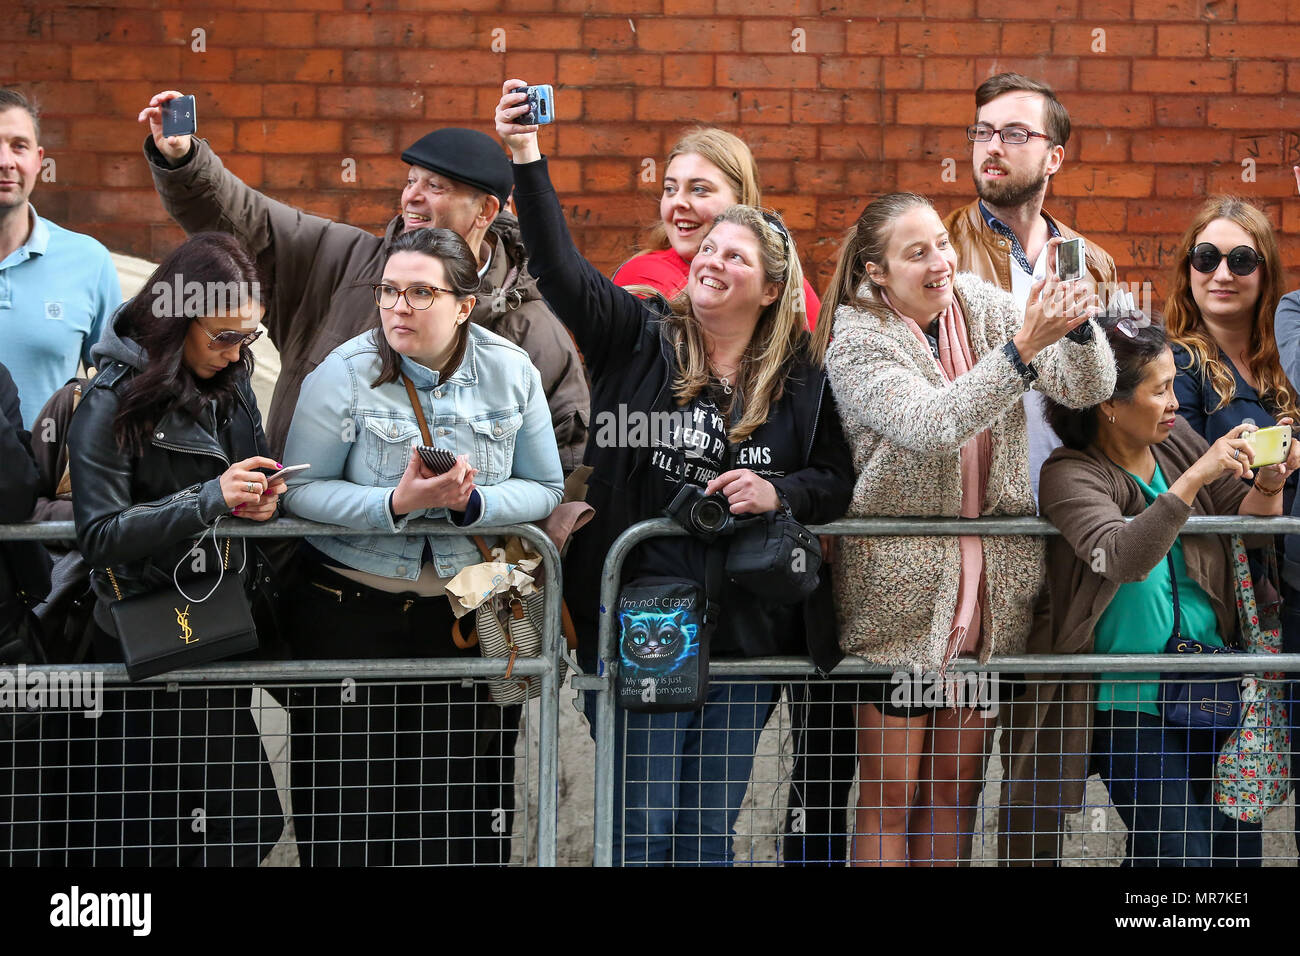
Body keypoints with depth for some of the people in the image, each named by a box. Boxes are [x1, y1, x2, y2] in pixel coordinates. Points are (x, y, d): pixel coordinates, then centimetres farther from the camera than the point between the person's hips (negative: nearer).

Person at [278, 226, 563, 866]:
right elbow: (301, 489, -10)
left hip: (468, 605, 1)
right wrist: (396, 503, -24)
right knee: (349, 799, 1)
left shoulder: (512, 372, -2)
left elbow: (545, 489, 1)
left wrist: (470, 502, -19)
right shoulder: (343, 374, -8)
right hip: (351, 605, -1)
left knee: (467, 808, 3)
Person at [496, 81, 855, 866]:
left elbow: (839, 481, 10)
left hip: (746, 626, 2)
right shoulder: (641, 340, 2)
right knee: (642, 828, -2)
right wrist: (527, 160, -19)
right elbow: (561, 270, -9)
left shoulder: (802, 379, 6)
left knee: (711, 830, 10)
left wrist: (779, 491, -11)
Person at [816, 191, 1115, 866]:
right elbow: (934, 426, -27)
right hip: (902, 591, -4)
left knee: (957, 785, 13)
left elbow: (1089, 387, -5)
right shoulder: (857, 342, -10)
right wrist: (1023, 345, -35)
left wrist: (1076, 320, -25)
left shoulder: (981, 306, 3)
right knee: (890, 795, 1)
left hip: (991, 588, 5)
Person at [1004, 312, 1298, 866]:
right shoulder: (1070, 475, -11)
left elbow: (1245, 519, 11)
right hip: (1132, 705, -6)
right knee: (1180, 854, -12)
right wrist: (1194, 479, -32)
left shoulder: (1176, 441, 6)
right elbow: (1124, 557, -28)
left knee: (1239, 849, 5)